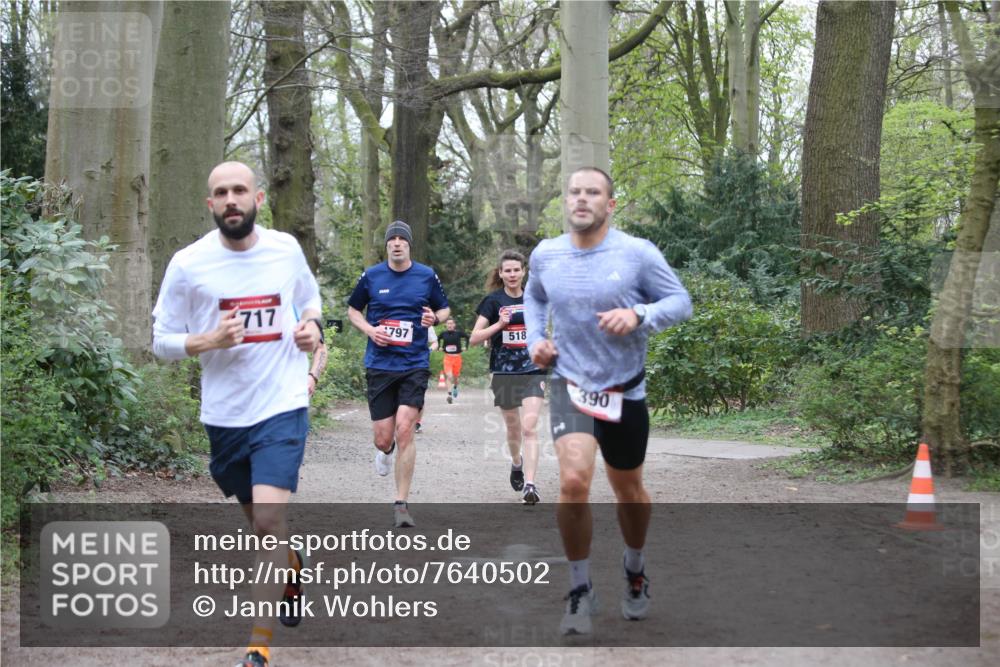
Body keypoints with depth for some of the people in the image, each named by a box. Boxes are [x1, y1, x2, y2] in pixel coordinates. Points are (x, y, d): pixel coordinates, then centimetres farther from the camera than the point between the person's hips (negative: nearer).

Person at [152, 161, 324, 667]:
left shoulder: (286, 249, -1)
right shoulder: (188, 264, -7)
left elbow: (309, 296, 21)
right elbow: (162, 341, -2)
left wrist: (312, 326, 0)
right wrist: (210, 341, -20)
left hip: (282, 406, -1)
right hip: (224, 414, 2)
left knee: (268, 519, -16)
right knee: (259, 516, 18)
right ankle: (292, 565, 53)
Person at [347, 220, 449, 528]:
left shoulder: (427, 276, 4)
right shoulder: (371, 276, 4)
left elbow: (444, 309, 16)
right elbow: (353, 309, 16)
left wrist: (435, 318, -8)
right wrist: (369, 329, -4)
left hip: (415, 364, -1)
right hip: (379, 364, 1)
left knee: (404, 430, -14)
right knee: (383, 438, 1)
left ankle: (401, 504, -3)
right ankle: (385, 451, 42)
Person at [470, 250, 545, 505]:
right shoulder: (493, 301, -1)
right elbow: (474, 338, -6)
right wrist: (500, 324, -17)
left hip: (533, 372, 0)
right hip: (504, 374, 0)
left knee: (530, 427, -14)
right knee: (513, 428, 15)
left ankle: (530, 484, -19)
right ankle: (517, 463, 45)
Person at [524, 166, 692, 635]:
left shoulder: (638, 253, -10)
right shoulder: (545, 255, -1)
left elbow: (681, 302, -5)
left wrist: (638, 315, -23)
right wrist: (535, 338, 5)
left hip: (625, 390, 0)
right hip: (569, 385, 0)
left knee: (628, 490, 16)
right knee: (573, 481, -22)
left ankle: (635, 571, 44)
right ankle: (580, 589, -4)